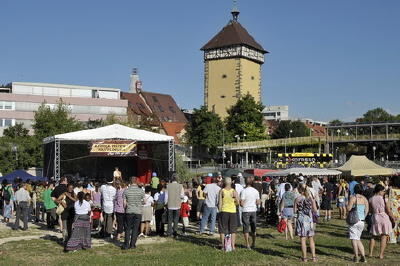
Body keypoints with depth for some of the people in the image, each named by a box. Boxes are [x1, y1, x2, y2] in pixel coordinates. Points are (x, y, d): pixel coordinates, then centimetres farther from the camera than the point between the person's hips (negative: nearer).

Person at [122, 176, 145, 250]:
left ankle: (126, 244, 5)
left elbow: (124, 203, -2)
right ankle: (132, 244, 8)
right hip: (138, 211, 0)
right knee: (135, 229, 7)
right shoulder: (141, 191, -5)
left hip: (129, 211, 0)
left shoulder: (126, 191, -5)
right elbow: (144, 202, 3)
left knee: (128, 228, 8)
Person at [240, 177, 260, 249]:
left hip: (246, 211, -4)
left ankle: (247, 244, 4)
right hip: (254, 210, 4)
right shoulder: (256, 191, 1)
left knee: (246, 228, 4)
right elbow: (258, 202, 4)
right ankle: (253, 244, 18)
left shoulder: (244, 191, -12)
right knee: (253, 228, 14)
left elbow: (242, 203, -14)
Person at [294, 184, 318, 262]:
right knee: (311, 239, 13)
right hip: (309, 219, 2)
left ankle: (304, 257, 6)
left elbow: (294, 211, -6)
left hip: (300, 218, -2)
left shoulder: (297, 199, -8)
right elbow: (315, 209, 0)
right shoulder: (311, 198, -2)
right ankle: (313, 257, 13)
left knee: (303, 239, 4)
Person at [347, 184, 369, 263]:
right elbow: (366, 210, 8)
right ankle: (363, 257, 10)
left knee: (354, 239, 2)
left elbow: (348, 209, -15)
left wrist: (348, 205, 6)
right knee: (358, 239, 16)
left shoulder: (353, 198, -10)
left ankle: (356, 257, 0)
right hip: (362, 221, 5)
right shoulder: (364, 199, 5)